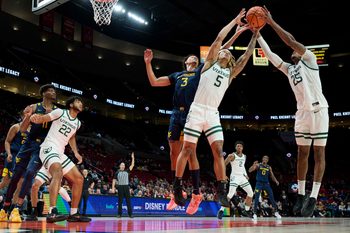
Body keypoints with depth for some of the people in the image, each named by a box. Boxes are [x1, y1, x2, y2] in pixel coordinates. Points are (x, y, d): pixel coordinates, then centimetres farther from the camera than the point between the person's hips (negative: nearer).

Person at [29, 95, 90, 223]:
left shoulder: (77, 123, 18)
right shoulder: (60, 112, -1)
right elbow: (41, 119, -7)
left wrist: (76, 152, 20)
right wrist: (35, 117, -31)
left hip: (60, 153, 9)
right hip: (49, 148, -9)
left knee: (79, 179, 4)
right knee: (58, 172, -35)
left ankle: (73, 214, 10)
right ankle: (52, 213, -44)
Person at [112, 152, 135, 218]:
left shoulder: (127, 171, 10)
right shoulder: (117, 173, 6)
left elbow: (132, 165, 5)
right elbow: (114, 180, 7)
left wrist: (133, 158, -2)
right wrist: (113, 188, -1)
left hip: (126, 187, 1)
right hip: (120, 187, -1)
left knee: (128, 201, 1)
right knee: (120, 201, 2)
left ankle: (130, 213, 4)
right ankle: (119, 214, 8)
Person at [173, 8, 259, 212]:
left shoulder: (231, 73, 20)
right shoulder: (210, 63, 11)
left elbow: (246, 57, 15)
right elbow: (219, 38, 4)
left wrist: (254, 36, 15)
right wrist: (235, 21, 11)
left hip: (213, 114, 4)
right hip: (197, 110, -3)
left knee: (218, 151, -7)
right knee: (187, 150, -1)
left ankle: (222, 192, -5)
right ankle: (177, 187, 12)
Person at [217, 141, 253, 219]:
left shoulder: (244, 156, 12)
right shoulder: (232, 156, -9)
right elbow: (223, 164, -12)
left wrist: (245, 174, 13)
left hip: (242, 176, 7)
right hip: (235, 176, -7)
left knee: (251, 193, 7)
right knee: (231, 194, -21)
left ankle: (246, 210, 21)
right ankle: (221, 210, -14)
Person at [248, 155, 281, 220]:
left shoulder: (269, 167, 7)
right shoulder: (258, 165, -4)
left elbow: (272, 176, 11)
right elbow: (250, 171, -14)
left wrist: (276, 181, -10)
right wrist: (253, 165, -31)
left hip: (266, 183, 3)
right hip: (259, 183, -3)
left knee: (272, 198, 1)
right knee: (256, 198, -8)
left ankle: (276, 212, 14)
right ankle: (254, 213, -2)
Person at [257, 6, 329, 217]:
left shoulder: (309, 59, 2)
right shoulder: (289, 69, 19)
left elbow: (291, 41, -11)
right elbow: (269, 54, 16)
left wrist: (272, 22, -9)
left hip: (318, 110, -6)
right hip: (302, 112, 7)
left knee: (319, 154, -4)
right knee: (302, 154, 6)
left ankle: (313, 198, -5)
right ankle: (301, 195, 11)